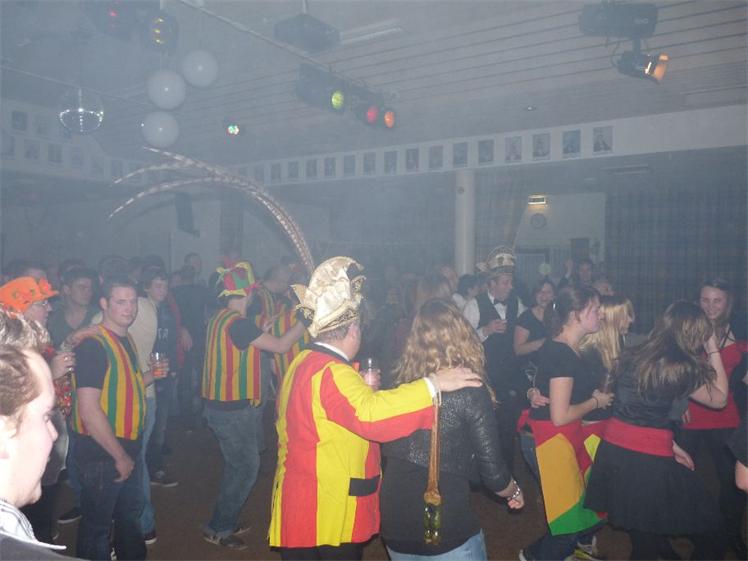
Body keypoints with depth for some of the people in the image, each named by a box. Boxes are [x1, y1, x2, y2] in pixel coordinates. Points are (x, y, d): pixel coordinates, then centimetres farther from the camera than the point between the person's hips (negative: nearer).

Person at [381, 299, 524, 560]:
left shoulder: (399, 387, -2)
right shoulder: (471, 392, -14)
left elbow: (385, 451, 6)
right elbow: (493, 474, -11)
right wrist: (515, 492, 10)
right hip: (446, 532, -4)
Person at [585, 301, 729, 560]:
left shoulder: (632, 356, 7)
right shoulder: (680, 368, -11)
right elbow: (719, 398, 8)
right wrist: (714, 351, 11)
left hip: (613, 450, 7)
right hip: (648, 460, -7)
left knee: (643, 539, 23)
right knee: (705, 532, 13)